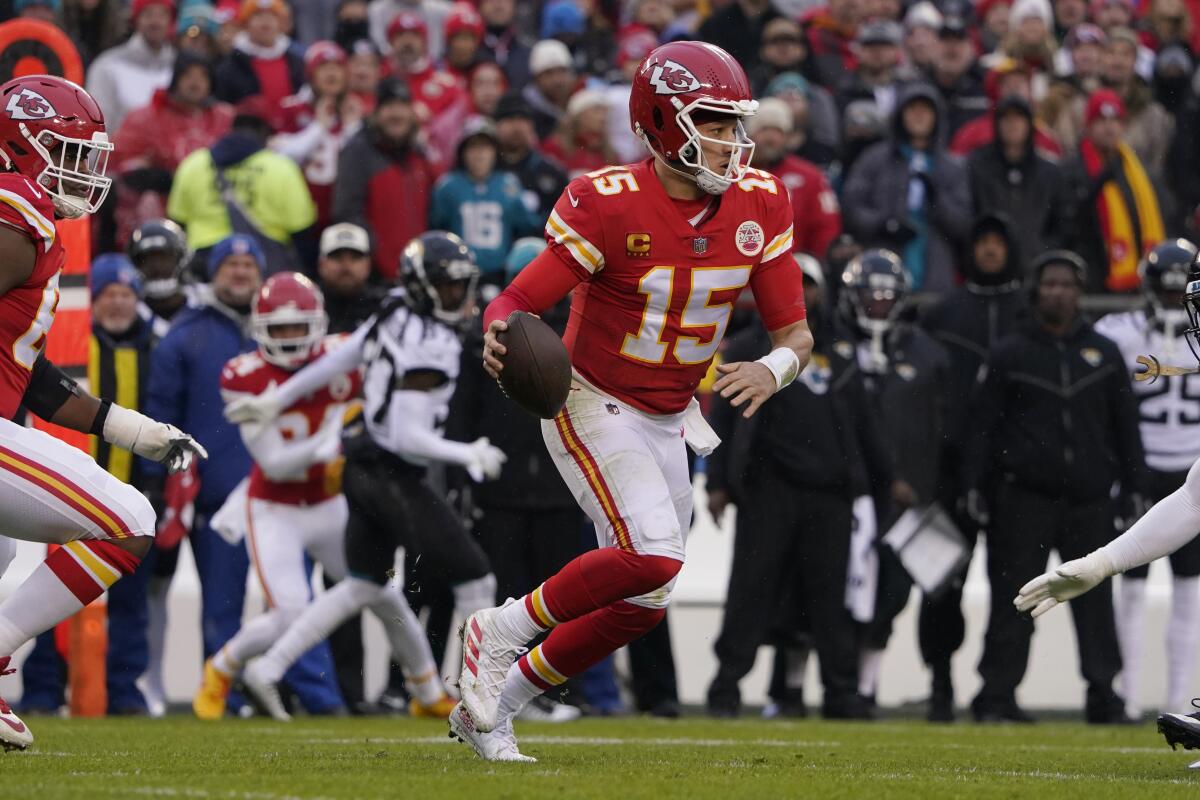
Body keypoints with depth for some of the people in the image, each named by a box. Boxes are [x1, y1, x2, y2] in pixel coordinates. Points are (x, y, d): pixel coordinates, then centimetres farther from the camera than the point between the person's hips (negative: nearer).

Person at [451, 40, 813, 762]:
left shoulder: (759, 204, -6)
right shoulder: (611, 206, -22)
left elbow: (796, 332, -3)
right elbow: (516, 302, -20)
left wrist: (772, 370, -26)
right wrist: (499, 339, -44)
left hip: (668, 423, 7)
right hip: (593, 406, -7)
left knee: (643, 605, 7)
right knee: (654, 556, -27)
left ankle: (490, 706, 23)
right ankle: (501, 632, -6)